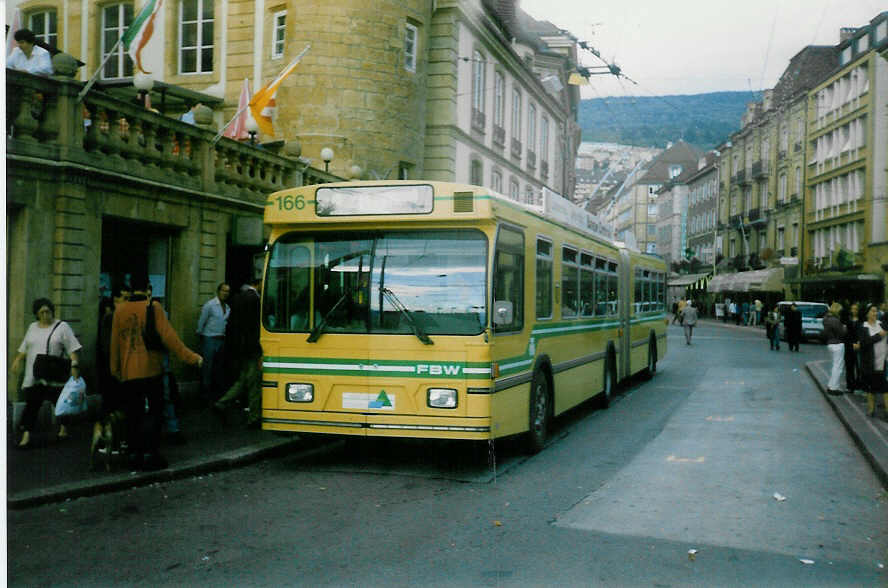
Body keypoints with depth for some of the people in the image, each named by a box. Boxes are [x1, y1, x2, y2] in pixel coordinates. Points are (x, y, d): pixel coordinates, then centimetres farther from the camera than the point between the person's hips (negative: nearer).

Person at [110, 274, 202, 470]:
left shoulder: (120, 310, 3)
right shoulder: (153, 307, -8)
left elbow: (115, 342, 10)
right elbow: (169, 337, -13)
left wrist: (115, 369, 22)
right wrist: (191, 357, -10)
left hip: (128, 373, 3)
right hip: (151, 371, -3)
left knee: (133, 415, 10)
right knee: (155, 412, 6)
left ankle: (134, 453, 13)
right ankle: (150, 453, 1)